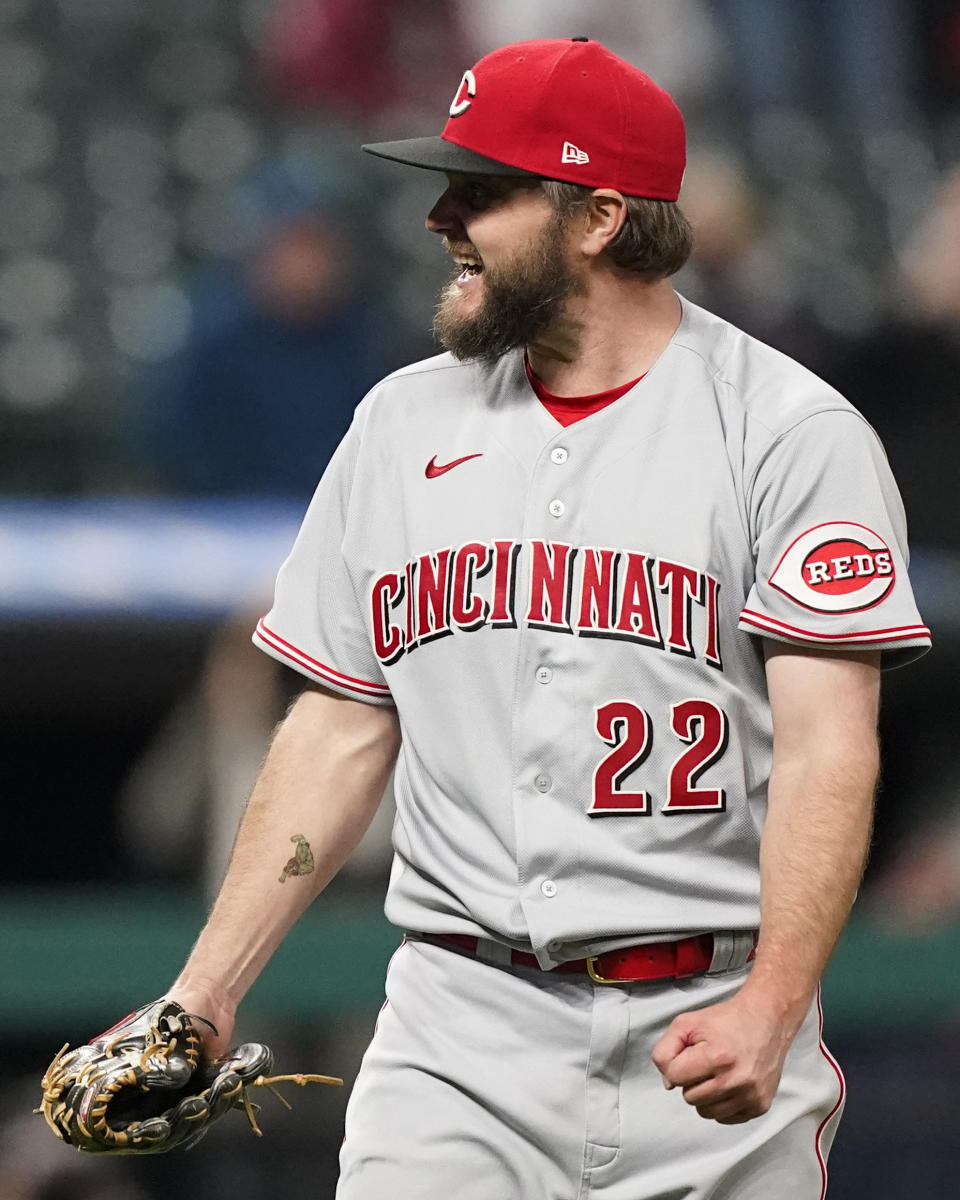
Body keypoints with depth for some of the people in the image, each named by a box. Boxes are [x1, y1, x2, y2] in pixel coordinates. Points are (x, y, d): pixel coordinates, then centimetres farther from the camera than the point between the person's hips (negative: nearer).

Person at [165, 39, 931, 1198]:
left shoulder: (792, 434, -4)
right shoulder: (403, 422, 12)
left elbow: (828, 748, -12)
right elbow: (342, 733, 15)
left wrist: (770, 1010, -25)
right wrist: (202, 997, 6)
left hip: (708, 1029, -3)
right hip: (458, 1038, 3)